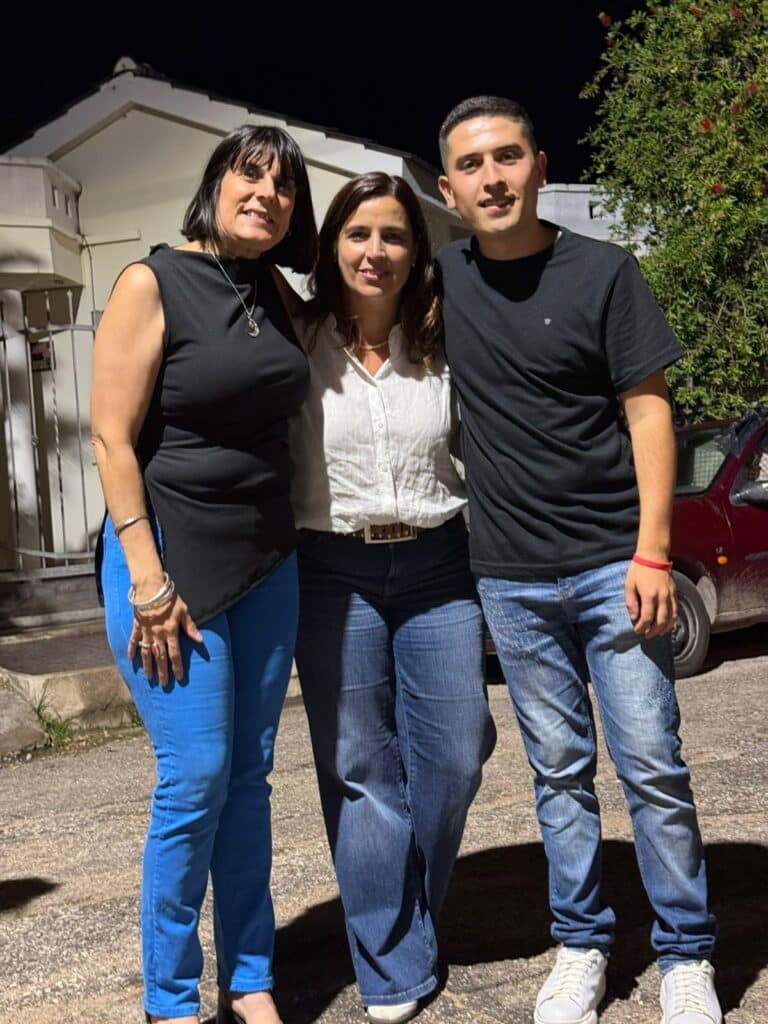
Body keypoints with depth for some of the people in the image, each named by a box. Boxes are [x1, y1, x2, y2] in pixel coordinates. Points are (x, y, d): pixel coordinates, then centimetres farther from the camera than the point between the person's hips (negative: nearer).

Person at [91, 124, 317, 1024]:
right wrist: (148, 580, -15)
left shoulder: (274, 297, 10)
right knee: (197, 775, -5)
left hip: (267, 561, 6)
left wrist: (289, 542, 11)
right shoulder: (152, 283, -8)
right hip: (171, 553, -6)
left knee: (249, 774, 10)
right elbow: (112, 438, -11)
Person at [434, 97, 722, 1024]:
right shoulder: (445, 276, 5)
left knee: (651, 765, 1)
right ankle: (581, 946, 25)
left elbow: (647, 409, -5)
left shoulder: (601, 271, -3)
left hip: (611, 563, -2)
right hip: (511, 576, 3)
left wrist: (652, 551, -11)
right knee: (559, 771, 11)